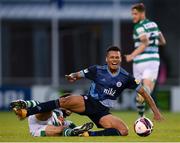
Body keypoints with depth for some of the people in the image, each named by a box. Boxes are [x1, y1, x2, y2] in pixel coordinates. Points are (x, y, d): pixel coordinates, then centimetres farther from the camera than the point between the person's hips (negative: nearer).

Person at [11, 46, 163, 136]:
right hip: (88, 102, -2)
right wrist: (72, 77, -21)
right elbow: (77, 75, 5)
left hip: (102, 111, 2)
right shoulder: (97, 70, -1)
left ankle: (89, 134, -21)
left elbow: (143, 92, 7)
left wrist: (156, 111, 1)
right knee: (67, 101, -33)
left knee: (124, 131, -22)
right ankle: (25, 112, -36)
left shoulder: (126, 77, 0)